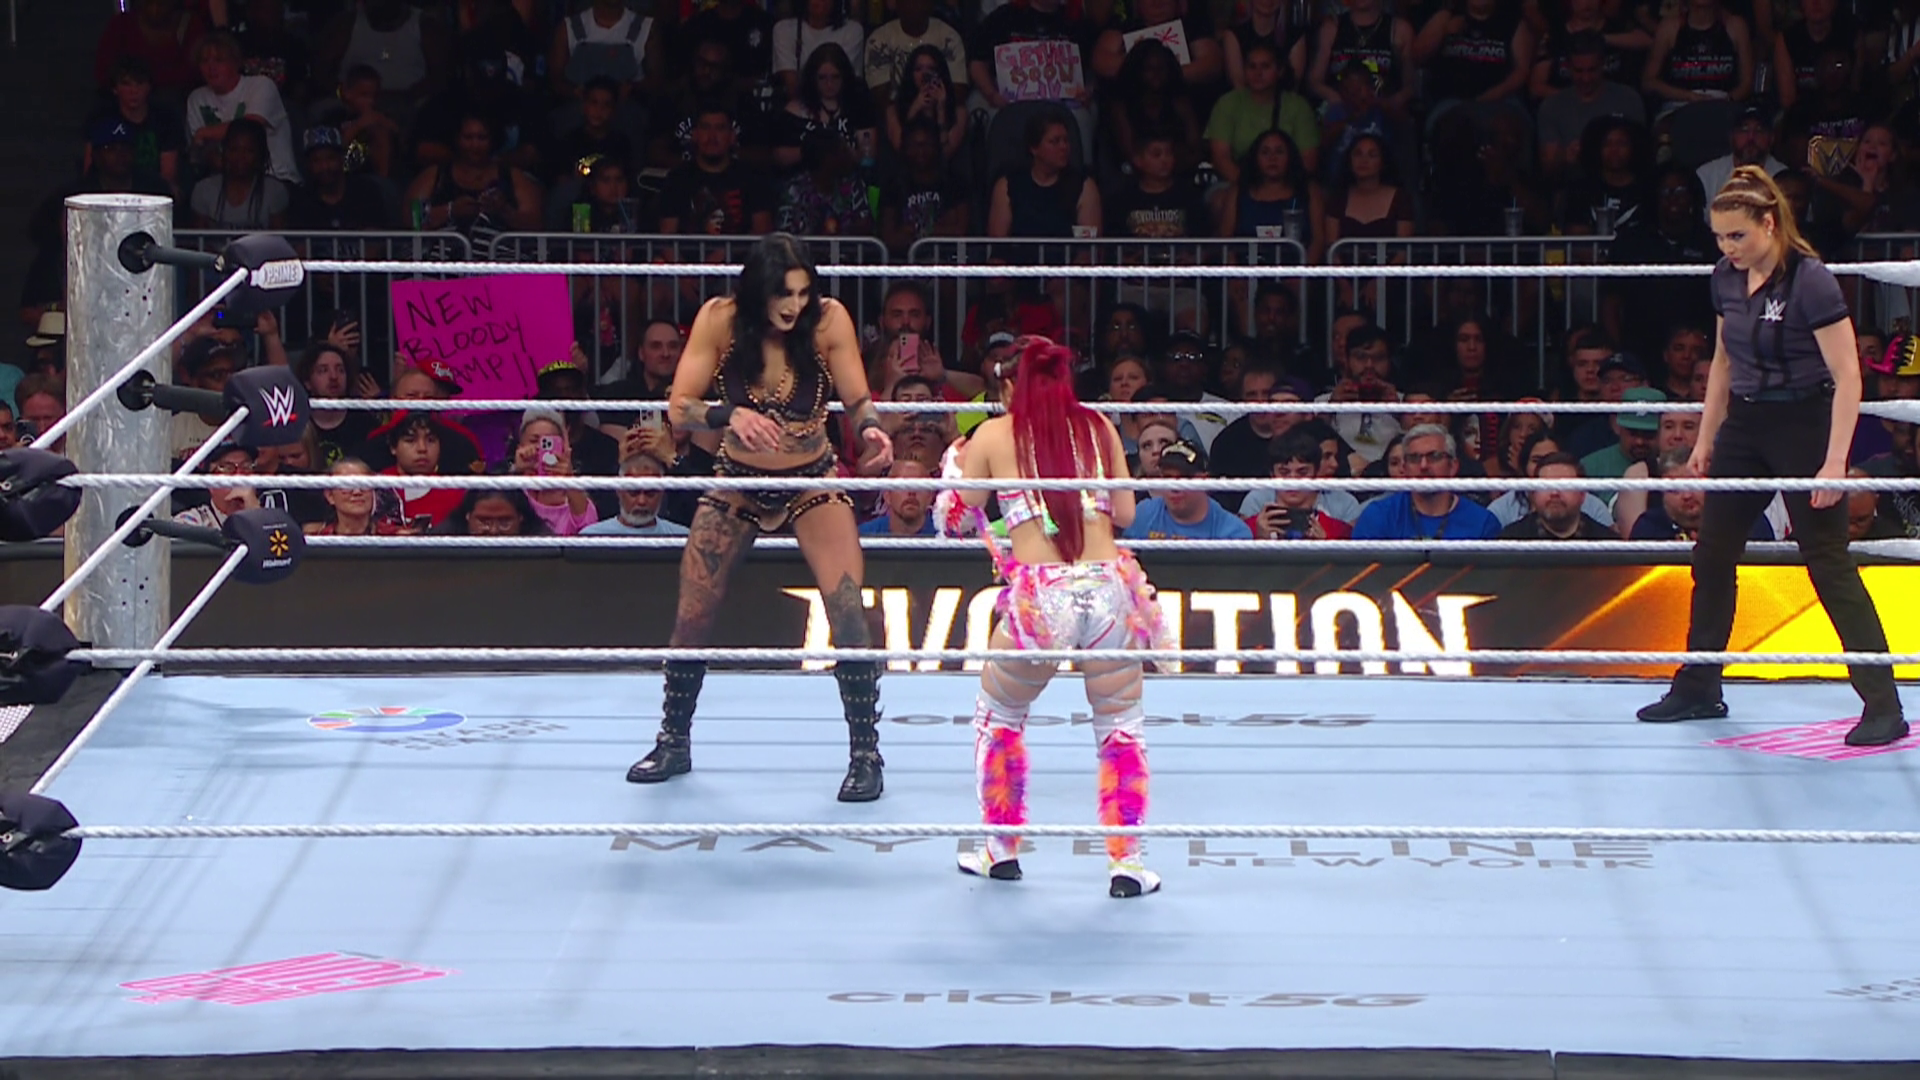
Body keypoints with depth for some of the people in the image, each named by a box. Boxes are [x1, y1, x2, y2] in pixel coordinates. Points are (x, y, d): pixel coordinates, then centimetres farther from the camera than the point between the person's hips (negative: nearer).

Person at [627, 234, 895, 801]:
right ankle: (674, 743, 26)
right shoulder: (720, 319, -18)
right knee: (692, 617, 5)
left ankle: (865, 755, -4)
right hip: (738, 481, 1)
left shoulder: (829, 319, -19)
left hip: (812, 481, -1)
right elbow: (680, 406, -19)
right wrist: (730, 416, -39)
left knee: (847, 612, -16)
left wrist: (871, 429, -35)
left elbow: (857, 399, -12)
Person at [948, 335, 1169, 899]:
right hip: (1109, 587, 2)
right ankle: (1126, 861, 10)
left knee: (999, 717, 22)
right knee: (1121, 726, 17)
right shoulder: (1099, 428, 11)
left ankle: (1002, 850, 28)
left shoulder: (994, 436, 7)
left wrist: (955, 464, 32)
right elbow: (1125, 513, 14)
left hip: (1040, 596, -1)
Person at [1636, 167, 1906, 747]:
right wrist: (1706, 437, 17)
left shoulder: (1811, 281, -19)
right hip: (1744, 425, 8)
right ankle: (1698, 689, 26)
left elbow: (1847, 377, -20)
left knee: (1829, 563, -8)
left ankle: (1884, 706, -5)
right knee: (1711, 556, 11)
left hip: (1802, 427, -7)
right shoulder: (1728, 278, 2)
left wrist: (1835, 463, -24)